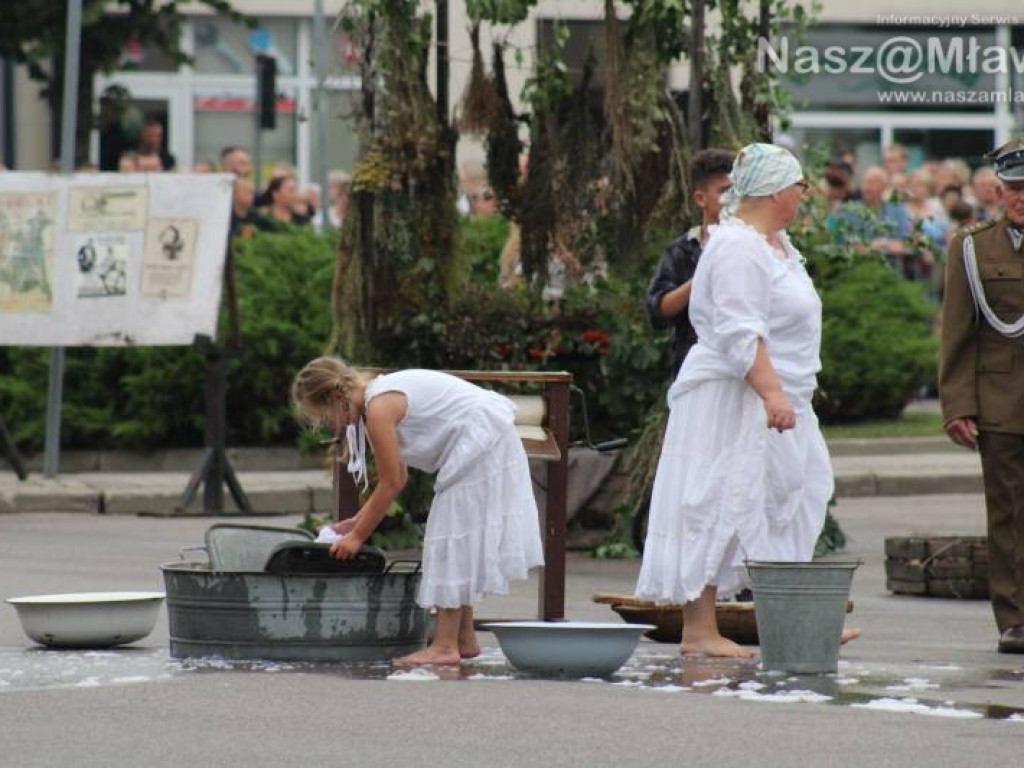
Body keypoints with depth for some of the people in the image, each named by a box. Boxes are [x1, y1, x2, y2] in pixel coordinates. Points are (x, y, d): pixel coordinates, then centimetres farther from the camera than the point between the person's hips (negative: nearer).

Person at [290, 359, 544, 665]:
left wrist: (357, 536, -6)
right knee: (461, 538, 15)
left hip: (480, 441, -10)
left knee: (453, 535, -6)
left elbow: (390, 485, -14)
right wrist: (355, 523, 15)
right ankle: (464, 639, 21)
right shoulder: (380, 398, 11)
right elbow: (397, 479, 17)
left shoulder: (379, 408, -18)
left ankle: (445, 645, -5)